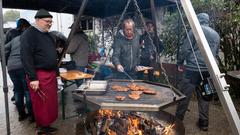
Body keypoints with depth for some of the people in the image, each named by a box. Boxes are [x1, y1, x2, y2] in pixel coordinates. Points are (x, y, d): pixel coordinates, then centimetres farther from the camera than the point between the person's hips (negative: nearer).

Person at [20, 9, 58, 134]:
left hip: (50, 74, 9)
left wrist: (55, 72, 20)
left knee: (51, 102, 15)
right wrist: (33, 78, -22)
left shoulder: (47, 35, 16)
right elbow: (26, 56, -18)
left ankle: (47, 125, 30)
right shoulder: (29, 34, -11)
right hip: (39, 75, -8)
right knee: (41, 104, 2)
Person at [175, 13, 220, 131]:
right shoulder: (216, 34, 15)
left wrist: (180, 63, 2)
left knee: (184, 95, 1)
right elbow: (216, 53, 19)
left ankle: (178, 120, 11)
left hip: (193, 68, -6)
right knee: (204, 95, 13)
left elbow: (185, 49, -8)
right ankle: (203, 123, 21)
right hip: (208, 70, 6)